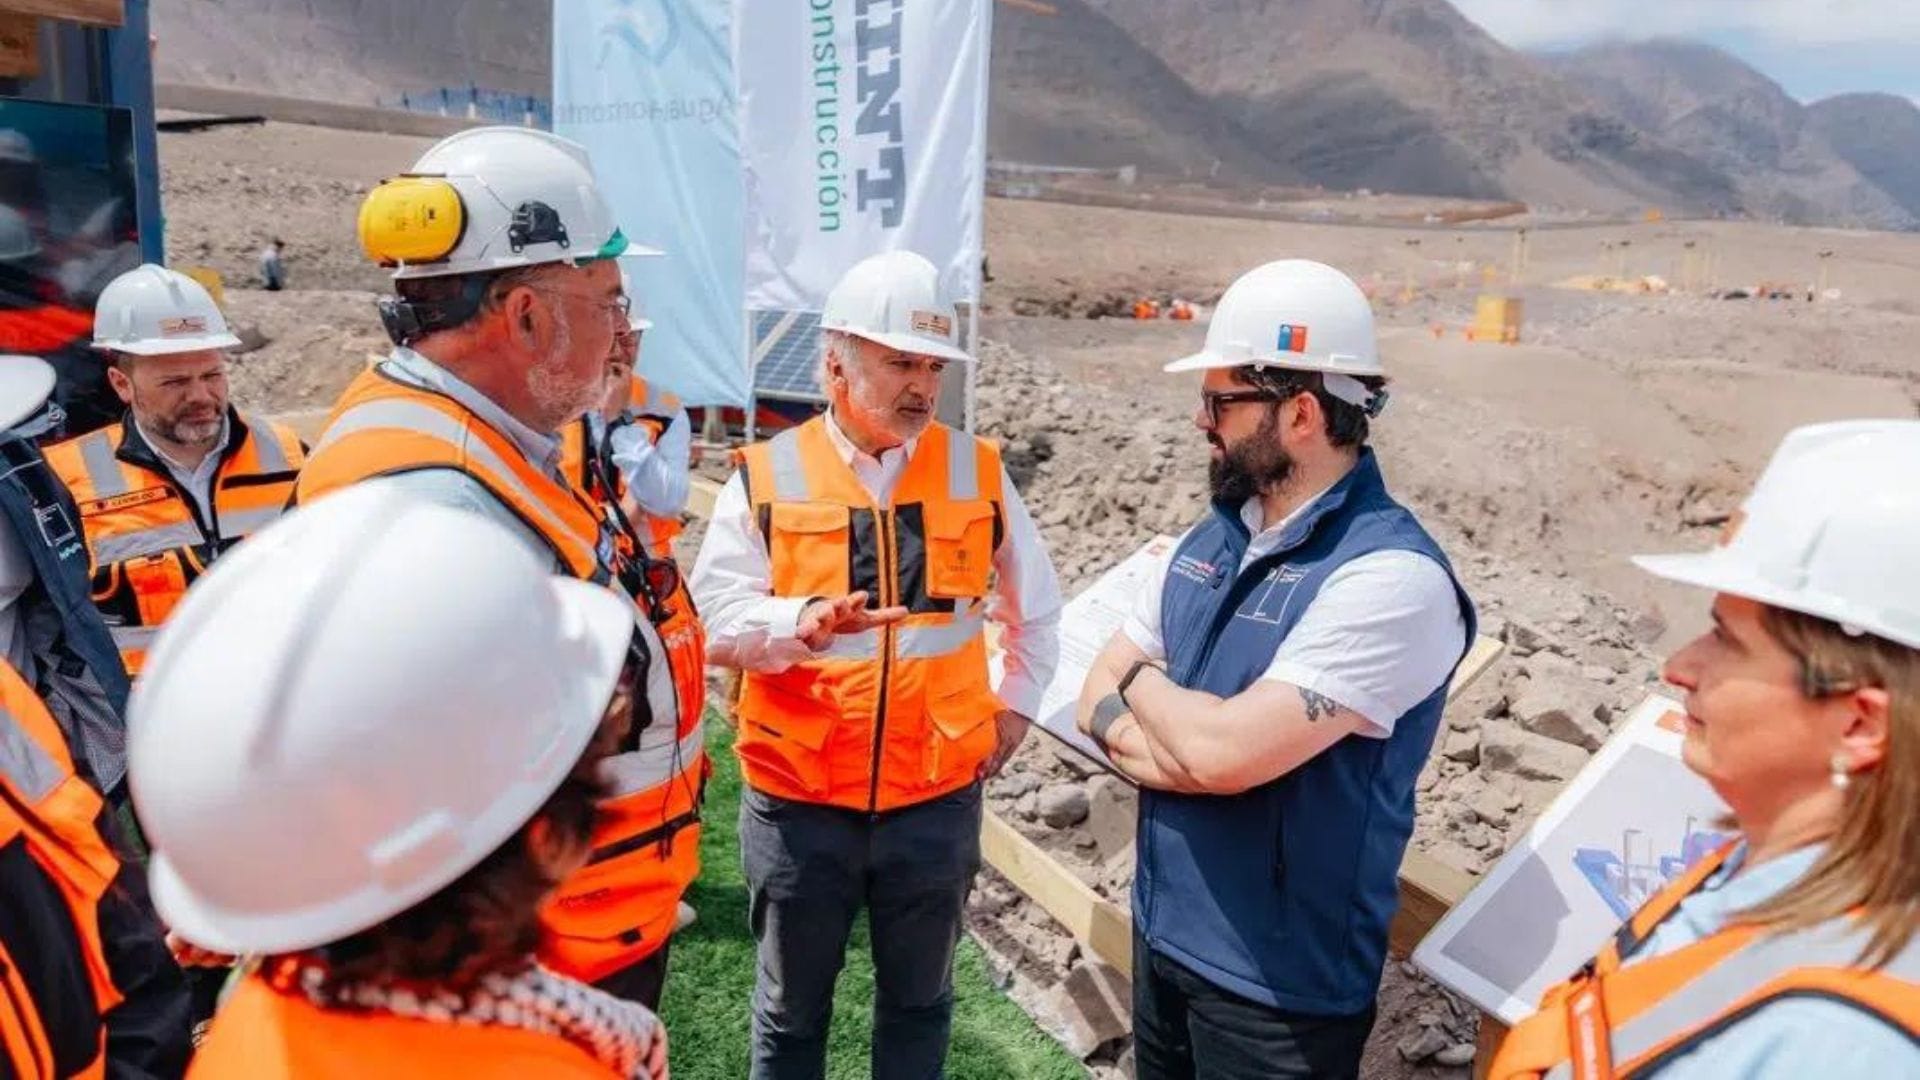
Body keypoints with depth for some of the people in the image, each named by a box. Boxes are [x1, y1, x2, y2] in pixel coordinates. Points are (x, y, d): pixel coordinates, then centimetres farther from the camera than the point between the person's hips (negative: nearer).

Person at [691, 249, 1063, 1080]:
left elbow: (1037, 607, 14)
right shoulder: (767, 477, -5)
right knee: (790, 1007, 18)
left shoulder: (977, 473, 1)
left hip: (937, 795, 2)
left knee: (919, 997, 21)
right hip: (798, 798, -1)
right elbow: (715, 614, -11)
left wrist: (1016, 706, 9)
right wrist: (801, 622, -29)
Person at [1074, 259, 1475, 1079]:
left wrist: (1143, 682, -10)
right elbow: (1097, 700, 3)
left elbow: (1225, 751, -31)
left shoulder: (1392, 575, -23)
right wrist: (1181, 753, -17)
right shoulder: (1211, 538, 2)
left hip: (1278, 983, -7)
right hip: (1159, 933, 7)